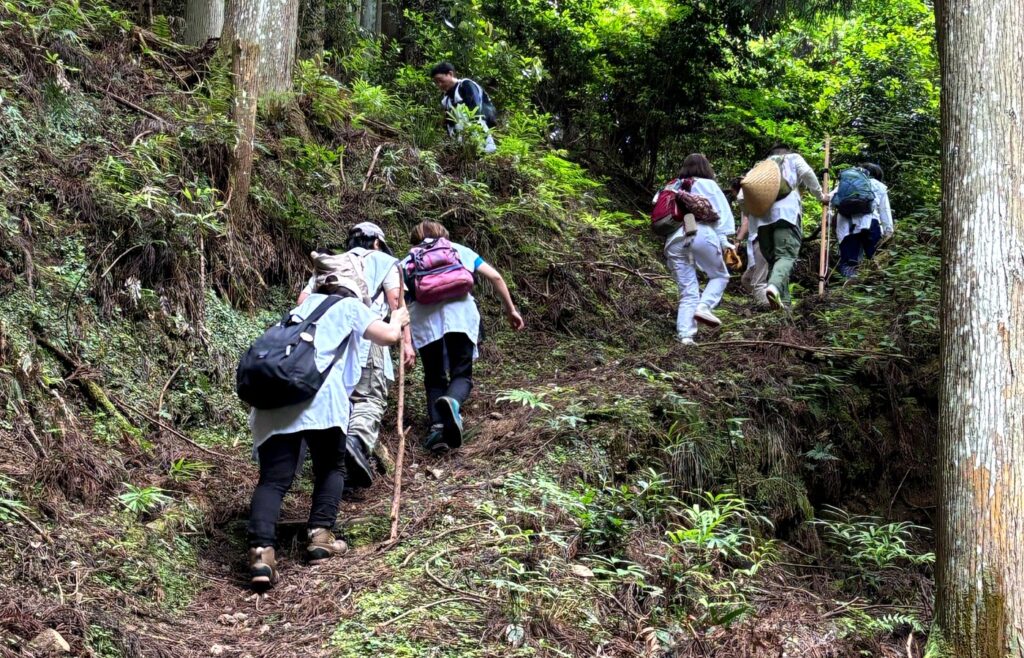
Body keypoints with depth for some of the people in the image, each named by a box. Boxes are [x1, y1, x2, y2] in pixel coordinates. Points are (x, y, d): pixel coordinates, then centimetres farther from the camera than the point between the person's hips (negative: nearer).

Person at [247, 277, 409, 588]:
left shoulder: (302, 307, 37)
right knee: (332, 467, 17)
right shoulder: (348, 305, 24)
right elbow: (389, 336, 17)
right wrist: (397, 320, 39)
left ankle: (261, 551, -22)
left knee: (273, 478, -3)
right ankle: (320, 536, 4)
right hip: (317, 394, -4)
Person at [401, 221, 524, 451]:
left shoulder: (406, 262, 26)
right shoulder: (459, 250, 28)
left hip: (423, 317, 1)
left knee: (434, 378, 16)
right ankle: (452, 402, -27)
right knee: (461, 374, 7)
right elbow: (495, 277, 19)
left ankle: (437, 424, -9)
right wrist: (510, 310, 26)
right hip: (459, 311, -1)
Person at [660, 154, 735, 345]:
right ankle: (704, 306, -10)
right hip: (701, 235, -4)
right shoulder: (708, 185, 17)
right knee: (720, 276, 15)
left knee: (688, 292, 6)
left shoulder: (673, 188, 29)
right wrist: (724, 241, -2)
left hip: (674, 240, 4)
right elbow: (722, 213, 5)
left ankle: (685, 335, -8)